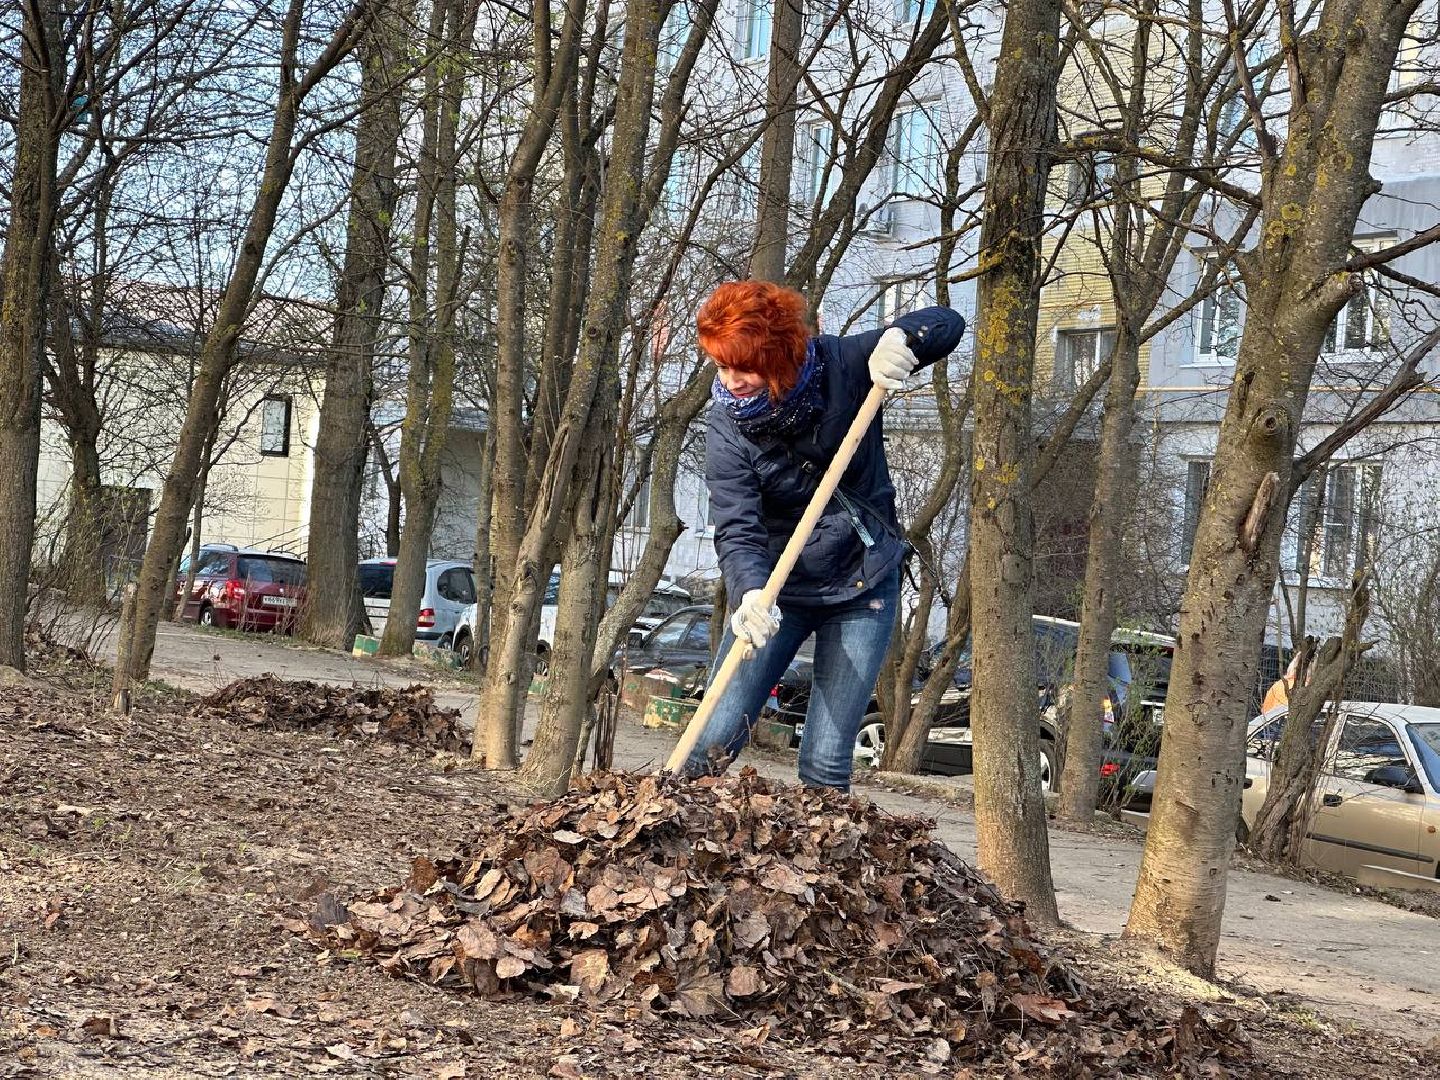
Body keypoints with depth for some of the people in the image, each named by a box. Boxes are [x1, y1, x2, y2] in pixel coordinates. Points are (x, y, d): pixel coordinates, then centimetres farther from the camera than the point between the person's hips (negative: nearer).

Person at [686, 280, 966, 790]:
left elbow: (947, 324, -7)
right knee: (713, 741, -6)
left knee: (825, 762, -3)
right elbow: (738, 533, -22)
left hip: (863, 587, 0)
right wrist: (750, 595, -43)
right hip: (775, 590, 0)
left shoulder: (840, 365, -13)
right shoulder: (727, 429, -14)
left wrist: (900, 337, -29)